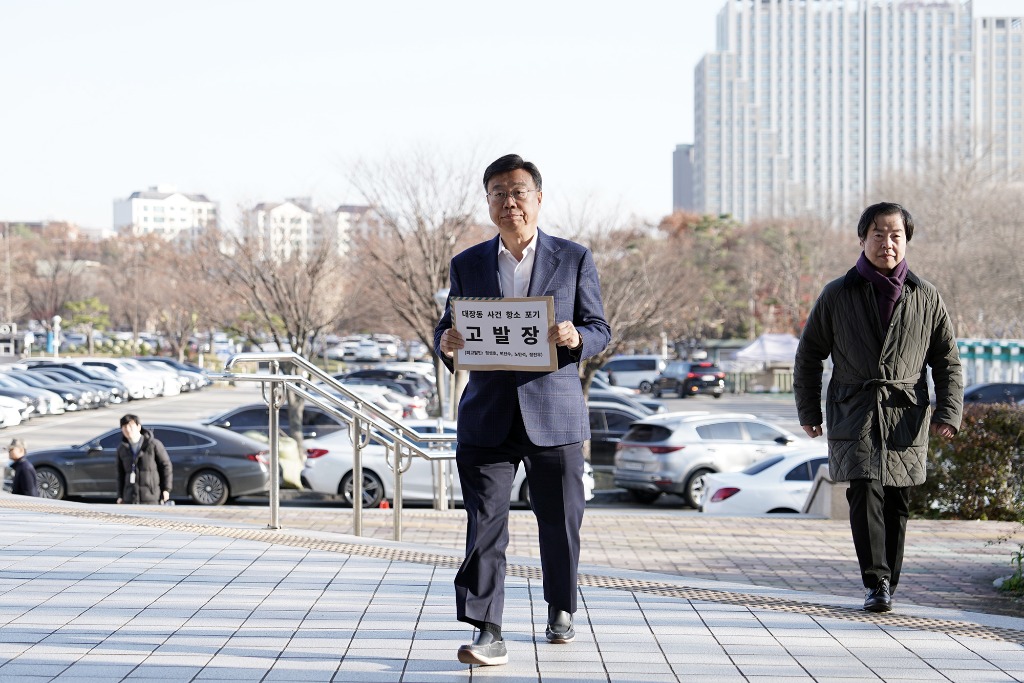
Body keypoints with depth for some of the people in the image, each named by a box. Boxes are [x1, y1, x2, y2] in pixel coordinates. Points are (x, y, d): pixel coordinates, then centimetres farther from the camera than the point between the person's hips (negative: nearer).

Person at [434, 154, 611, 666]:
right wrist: (446, 343, -12)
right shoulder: (467, 265, 11)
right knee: (484, 522, -9)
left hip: (554, 414, 0)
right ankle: (488, 633, -10)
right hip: (487, 417, 1)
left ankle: (560, 610, 33)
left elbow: (600, 331, 4)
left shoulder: (574, 259, 6)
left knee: (559, 521, 11)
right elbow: (449, 332, 12)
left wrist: (576, 338, -19)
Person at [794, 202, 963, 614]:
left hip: (906, 415, 1)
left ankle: (888, 584, 17)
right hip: (854, 413, -1)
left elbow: (947, 360, 11)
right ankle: (877, 582, -13)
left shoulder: (926, 298, 6)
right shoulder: (838, 295, 4)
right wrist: (808, 412, 10)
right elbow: (809, 354, 12)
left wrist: (948, 413, 0)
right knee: (865, 493, -16)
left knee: (897, 502, 5)